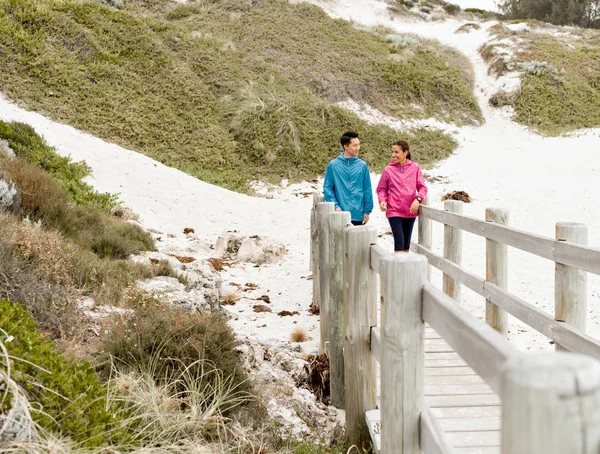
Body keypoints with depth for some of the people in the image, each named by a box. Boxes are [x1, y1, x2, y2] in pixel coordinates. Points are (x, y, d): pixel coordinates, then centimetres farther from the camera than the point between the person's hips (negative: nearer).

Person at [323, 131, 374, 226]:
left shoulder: (362, 165, 3)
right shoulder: (333, 165, -1)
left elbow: (367, 189, 5)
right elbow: (327, 188, 1)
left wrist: (367, 210, 2)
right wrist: (335, 205, -10)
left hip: (358, 214, 2)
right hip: (340, 215, -2)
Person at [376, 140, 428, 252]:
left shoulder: (415, 168, -1)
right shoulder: (388, 170, -3)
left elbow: (422, 187, 2)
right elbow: (381, 189, 6)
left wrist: (417, 199, -15)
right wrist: (382, 201, -12)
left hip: (410, 211, 2)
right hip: (394, 211, -2)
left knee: (406, 243, 14)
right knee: (399, 242, -10)